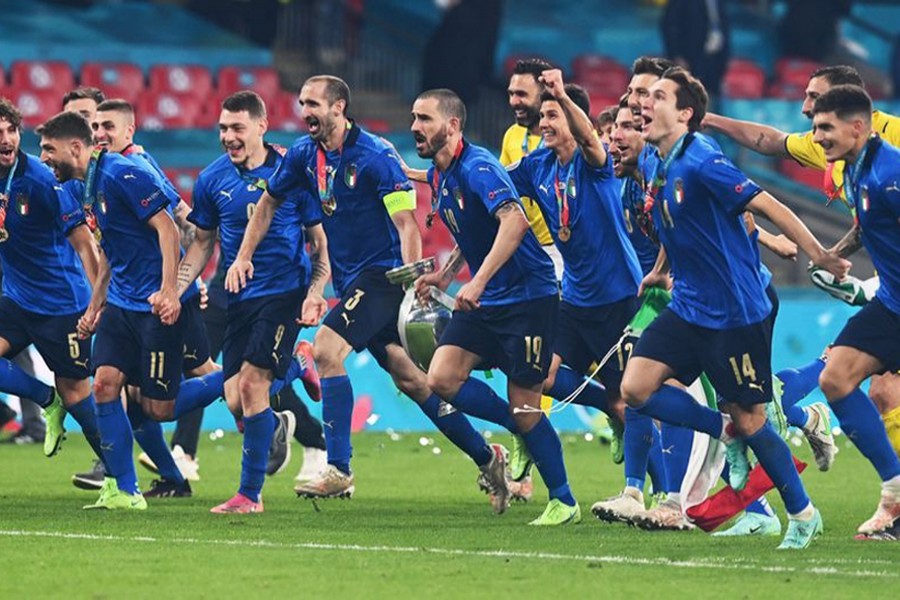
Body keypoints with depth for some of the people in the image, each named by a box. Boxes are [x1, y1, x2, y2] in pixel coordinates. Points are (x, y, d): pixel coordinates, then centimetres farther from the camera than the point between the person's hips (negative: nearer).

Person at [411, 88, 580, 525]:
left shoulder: (477, 168, -18)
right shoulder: (436, 177, 10)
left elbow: (514, 221, -34)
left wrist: (478, 282, -39)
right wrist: (445, 274, 15)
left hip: (528, 295, -8)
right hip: (484, 301, 8)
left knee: (524, 406, -5)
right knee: (441, 379, -7)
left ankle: (563, 502, 9)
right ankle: (524, 429, 13)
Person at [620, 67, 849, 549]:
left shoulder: (702, 163, -19)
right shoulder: (652, 166, 6)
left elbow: (767, 206, -20)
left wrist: (819, 255, -23)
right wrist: (660, 272, 30)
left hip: (736, 314, -8)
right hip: (687, 307, 8)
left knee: (749, 421, -1)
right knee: (636, 388, -6)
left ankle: (803, 514, 16)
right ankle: (728, 434, 13)